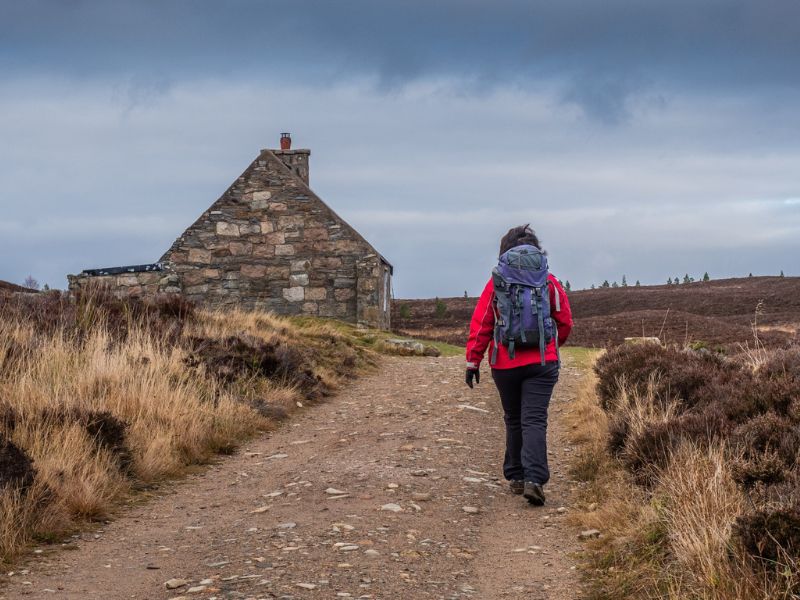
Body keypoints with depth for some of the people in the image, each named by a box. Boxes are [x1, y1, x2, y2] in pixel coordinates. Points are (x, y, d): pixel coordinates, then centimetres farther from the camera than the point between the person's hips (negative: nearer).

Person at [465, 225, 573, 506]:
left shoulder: (496, 283, 0)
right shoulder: (549, 282, 3)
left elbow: (480, 325, -4)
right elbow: (565, 322, 11)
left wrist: (473, 361, 0)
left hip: (505, 364, 1)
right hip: (542, 363, -1)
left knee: (514, 420, 16)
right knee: (534, 421, -5)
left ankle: (516, 477, 22)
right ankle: (534, 479, -20)